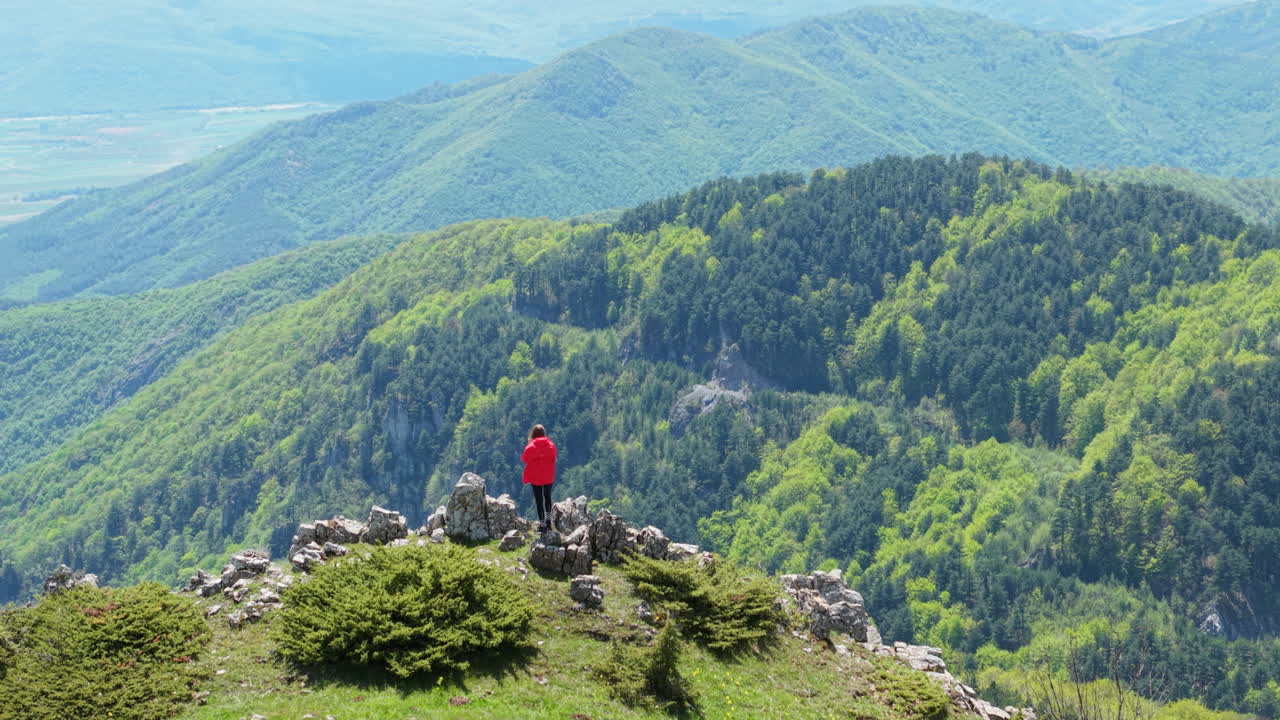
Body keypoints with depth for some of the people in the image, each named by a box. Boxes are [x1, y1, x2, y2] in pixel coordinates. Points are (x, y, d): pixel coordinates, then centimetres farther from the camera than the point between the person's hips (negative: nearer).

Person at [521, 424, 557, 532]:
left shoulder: (531, 447, -15)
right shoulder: (551, 445, -6)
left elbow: (524, 459, -6)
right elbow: (554, 458, 4)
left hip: (536, 477, -3)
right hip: (549, 477, 3)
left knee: (539, 500, 4)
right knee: (548, 497, 20)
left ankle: (542, 523, 1)